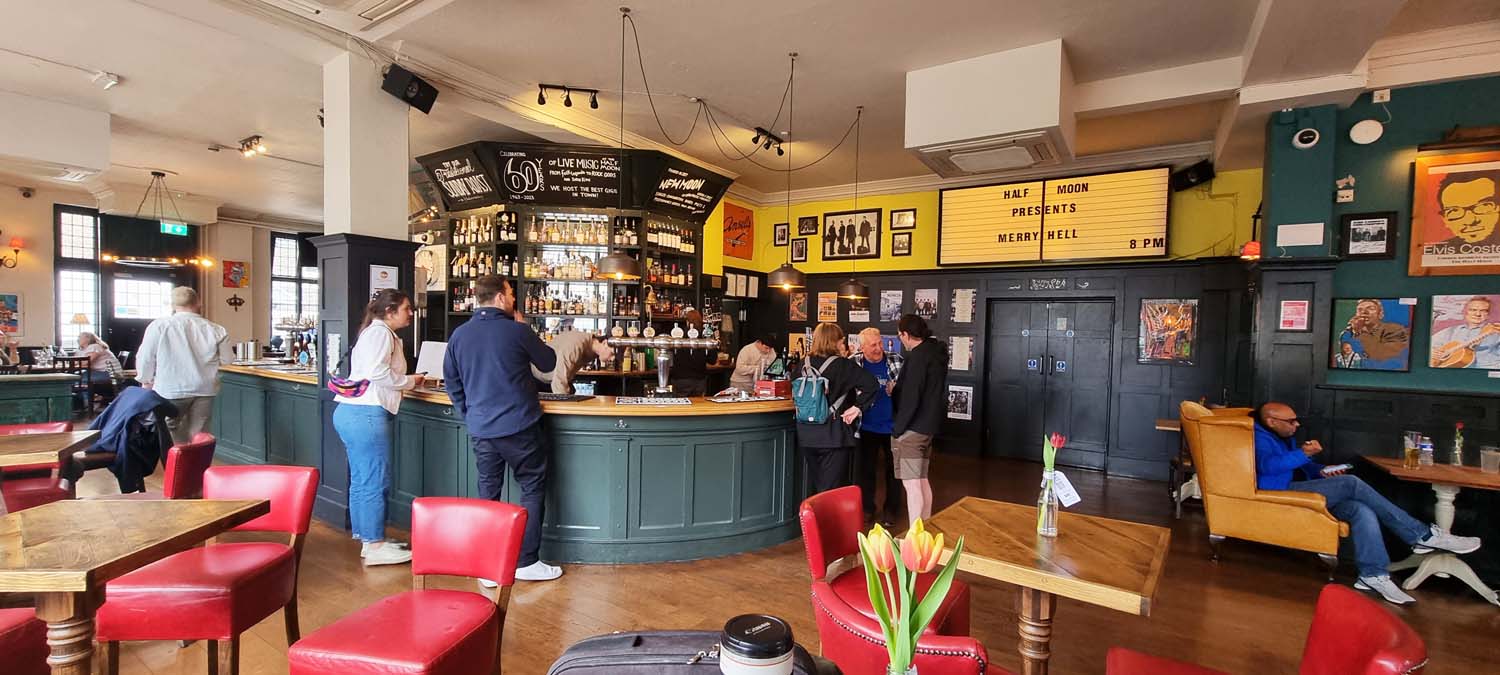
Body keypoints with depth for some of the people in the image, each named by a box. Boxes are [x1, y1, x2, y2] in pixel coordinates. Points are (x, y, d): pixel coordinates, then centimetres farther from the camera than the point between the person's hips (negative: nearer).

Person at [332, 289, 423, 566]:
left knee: (362, 479, 15)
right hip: (366, 414, -10)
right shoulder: (381, 332, -9)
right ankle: (375, 546, 2)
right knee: (375, 481, -4)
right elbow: (379, 373, -19)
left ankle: (365, 538, 24)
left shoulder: (375, 332, 22)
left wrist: (406, 381, 11)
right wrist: (410, 382, -6)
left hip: (352, 412, 10)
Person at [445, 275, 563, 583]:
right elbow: (549, 363, 3)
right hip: (519, 427, -5)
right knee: (532, 489, 8)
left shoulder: (459, 335, 4)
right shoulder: (517, 331, -11)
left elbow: (451, 381, 12)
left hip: (481, 429, 5)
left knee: (488, 494, 13)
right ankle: (526, 561, 12)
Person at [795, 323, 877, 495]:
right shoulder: (842, 365, -11)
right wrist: (857, 407, -11)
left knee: (815, 489, 20)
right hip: (834, 436, -5)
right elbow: (871, 384, -20)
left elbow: (794, 389, 13)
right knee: (831, 491, 1)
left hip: (806, 435, 5)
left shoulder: (804, 364, 3)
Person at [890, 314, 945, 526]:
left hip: (912, 429, -10)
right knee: (922, 480, 18)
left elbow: (911, 398, -22)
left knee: (911, 484, -4)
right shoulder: (938, 352, 11)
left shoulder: (918, 356, -18)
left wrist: (897, 429, -15)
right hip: (929, 427, 10)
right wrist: (896, 391, 18)